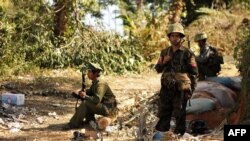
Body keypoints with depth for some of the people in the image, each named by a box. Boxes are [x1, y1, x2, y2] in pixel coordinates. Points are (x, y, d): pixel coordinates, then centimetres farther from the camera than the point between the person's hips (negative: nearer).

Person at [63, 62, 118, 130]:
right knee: (86, 100, 11)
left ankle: (74, 124, -13)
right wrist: (83, 93, -3)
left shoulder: (100, 84, -21)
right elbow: (90, 92, 19)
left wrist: (85, 96, -21)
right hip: (103, 107, 10)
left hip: (108, 108, -10)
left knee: (85, 103, -19)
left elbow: (97, 100, -30)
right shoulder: (95, 82, 8)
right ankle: (90, 119, 10)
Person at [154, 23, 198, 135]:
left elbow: (195, 72, -5)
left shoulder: (187, 53, -5)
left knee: (179, 115, 3)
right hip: (166, 88, 4)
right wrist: (163, 62, -4)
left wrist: (181, 67, -12)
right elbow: (158, 69, 12)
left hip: (180, 89, -4)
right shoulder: (165, 52, 9)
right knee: (163, 114, 10)